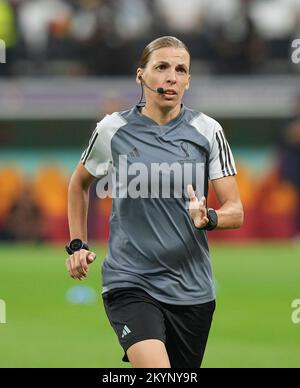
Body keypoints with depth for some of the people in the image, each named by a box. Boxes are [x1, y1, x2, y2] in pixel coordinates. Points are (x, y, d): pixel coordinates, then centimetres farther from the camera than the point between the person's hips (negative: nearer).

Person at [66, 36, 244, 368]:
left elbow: (235, 211, 0)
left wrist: (208, 217, -21)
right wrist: (77, 245, 13)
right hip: (129, 282, -2)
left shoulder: (207, 131, 1)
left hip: (191, 288, 3)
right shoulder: (112, 130, 0)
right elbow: (79, 184, 20)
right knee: (156, 378, -26)